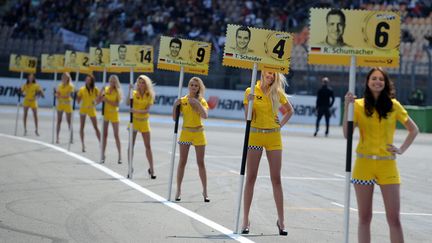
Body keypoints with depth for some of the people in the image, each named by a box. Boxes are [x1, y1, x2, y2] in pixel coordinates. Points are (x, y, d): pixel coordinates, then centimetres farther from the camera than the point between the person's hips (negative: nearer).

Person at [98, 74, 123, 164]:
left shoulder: (117, 91, -4)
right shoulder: (105, 89, 3)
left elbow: (117, 104, -14)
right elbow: (98, 101, 1)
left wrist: (107, 100, -22)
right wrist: (101, 92, -13)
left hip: (114, 114, -2)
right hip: (105, 112, 2)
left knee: (116, 135, -2)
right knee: (104, 134, 2)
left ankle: (120, 156, 1)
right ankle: (103, 155, 7)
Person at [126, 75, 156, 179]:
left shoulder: (149, 96, -1)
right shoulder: (134, 93, -2)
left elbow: (147, 110, -10)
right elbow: (127, 103, -18)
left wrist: (137, 111, -25)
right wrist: (129, 91, -25)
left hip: (144, 121, 0)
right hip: (134, 120, 0)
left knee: (148, 146, 0)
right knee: (131, 145, 0)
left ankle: (151, 168, 7)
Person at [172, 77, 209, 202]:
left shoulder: (202, 101, 1)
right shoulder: (182, 100, 2)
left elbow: (205, 116, -16)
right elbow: (174, 118, 0)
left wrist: (197, 103, -23)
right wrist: (175, 105, -14)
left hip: (198, 133, 0)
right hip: (185, 132, 0)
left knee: (201, 163, 3)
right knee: (182, 162, 1)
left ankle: (205, 191, 8)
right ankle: (178, 190, 6)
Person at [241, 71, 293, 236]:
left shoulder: (278, 93, 5)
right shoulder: (251, 91, -1)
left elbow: (290, 110, 20)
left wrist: (280, 125, 7)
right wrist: (249, 103, -18)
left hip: (274, 137, 1)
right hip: (255, 136, -1)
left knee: (276, 179, 2)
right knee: (250, 178, 1)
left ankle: (281, 220, 6)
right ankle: (246, 219, 4)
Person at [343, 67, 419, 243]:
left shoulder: (393, 105, 3)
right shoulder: (359, 105, 1)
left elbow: (413, 130, 15)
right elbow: (347, 133, -9)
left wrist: (402, 149, 3)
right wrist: (347, 107, -16)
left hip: (387, 165, 0)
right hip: (364, 163, 0)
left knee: (394, 218, -2)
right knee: (364, 217, 5)